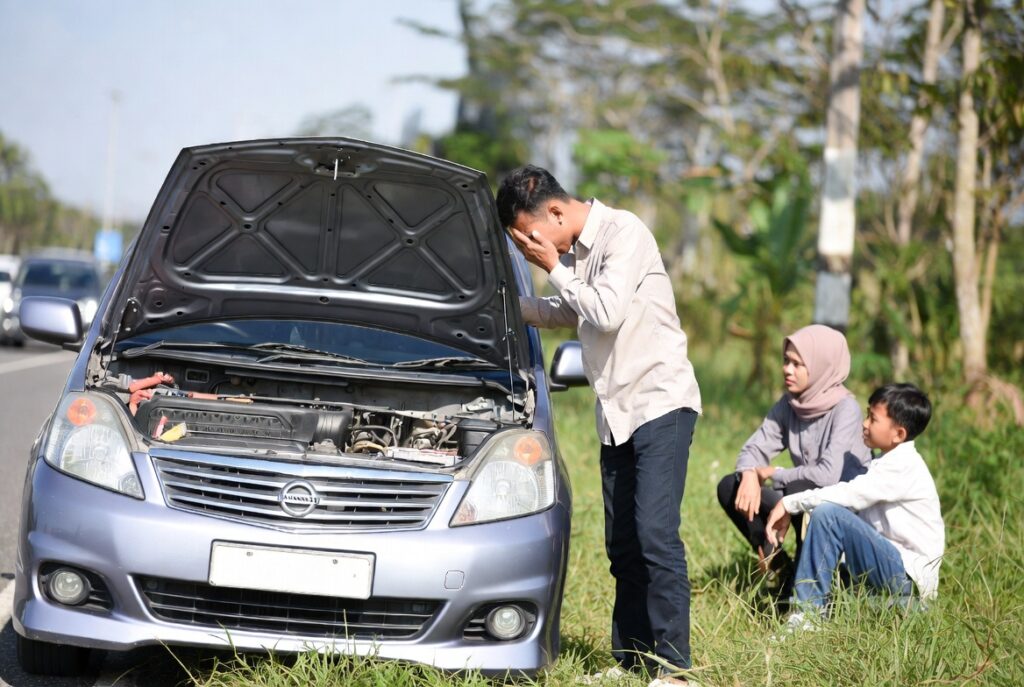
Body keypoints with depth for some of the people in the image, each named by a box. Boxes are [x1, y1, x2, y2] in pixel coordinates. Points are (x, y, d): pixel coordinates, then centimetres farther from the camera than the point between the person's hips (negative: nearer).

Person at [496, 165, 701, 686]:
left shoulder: (623, 233, -13)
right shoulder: (574, 251, 12)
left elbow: (607, 313, -23)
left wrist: (554, 268, -12)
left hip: (660, 401, -9)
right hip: (617, 413, 9)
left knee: (655, 534, -16)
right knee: (621, 545, 9)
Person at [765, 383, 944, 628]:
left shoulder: (904, 466, -14)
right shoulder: (887, 463, 18)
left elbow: (850, 495, -22)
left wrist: (790, 503, -16)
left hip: (910, 577, -11)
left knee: (828, 514, -23)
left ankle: (808, 615, -19)